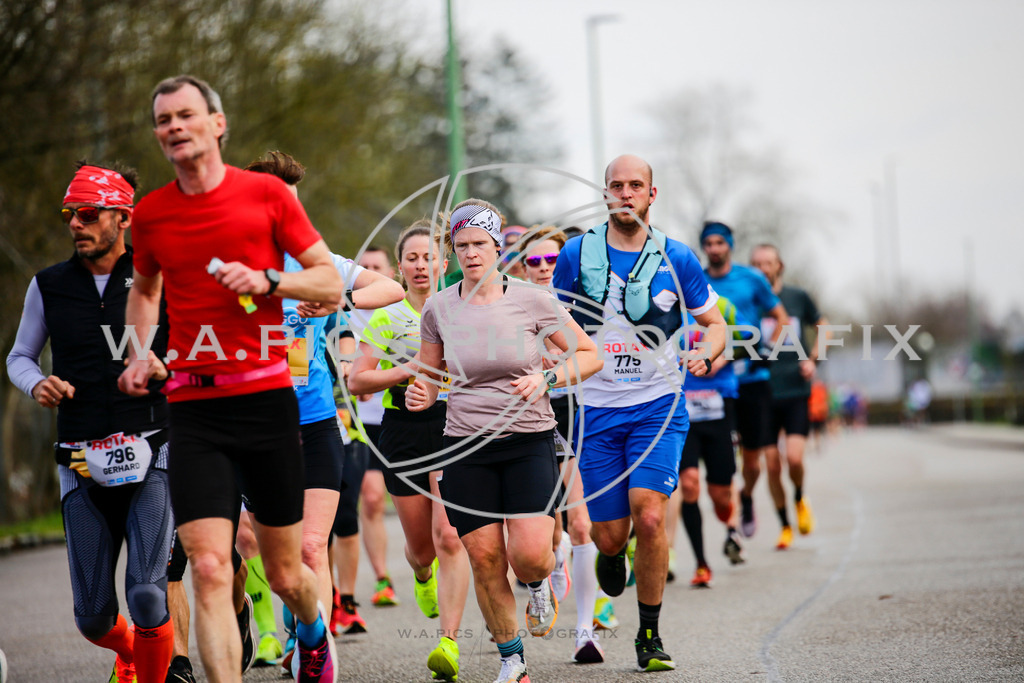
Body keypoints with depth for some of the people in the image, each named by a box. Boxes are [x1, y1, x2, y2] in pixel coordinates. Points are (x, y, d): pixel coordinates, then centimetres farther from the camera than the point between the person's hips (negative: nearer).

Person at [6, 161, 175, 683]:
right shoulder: (49, 286, 8)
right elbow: (19, 356, 21)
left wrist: (165, 370, -11)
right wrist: (37, 384, -2)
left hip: (151, 458, -2)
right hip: (83, 464, 2)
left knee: (147, 596, -17)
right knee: (92, 617, 5)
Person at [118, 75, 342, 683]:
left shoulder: (267, 192, 1)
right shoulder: (151, 213, 8)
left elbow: (332, 284, 3)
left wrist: (268, 280, -13)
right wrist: (140, 354, 12)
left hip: (268, 397, -1)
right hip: (194, 406, 1)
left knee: (285, 574, 11)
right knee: (209, 569, -15)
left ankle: (315, 633, 44)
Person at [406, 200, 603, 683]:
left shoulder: (533, 300, -4)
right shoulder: (439, 308, 1)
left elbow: (589, 355, 3)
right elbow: (430, 372, 14)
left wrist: (546, 379, -13)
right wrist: (420, 394, -8)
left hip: (529, 442, -2)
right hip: (466, 446, 2)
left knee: (529, 555, -17)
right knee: (484, 559, -2)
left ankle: (541, 582, 22)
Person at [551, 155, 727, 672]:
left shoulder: (676, 258, -1)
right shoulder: (577, 254, 0)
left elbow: (714, 322, 9)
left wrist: (706, 355, -11)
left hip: (659, 405, -1)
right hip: (598, 409, 1)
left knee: (648, 517, -18)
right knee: (609, 534, -1)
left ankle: (650, 635, 0)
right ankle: (611, 555, 40)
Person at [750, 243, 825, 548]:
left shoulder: (798, 297, 4)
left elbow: (824, 326, 18)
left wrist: (812, 359, 5)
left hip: (797, 390, 0)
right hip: (763, 394, 0)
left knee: (794, 457, -14)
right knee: (772, 464, 1)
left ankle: (800, 500, 18)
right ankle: (785, 526, 18)